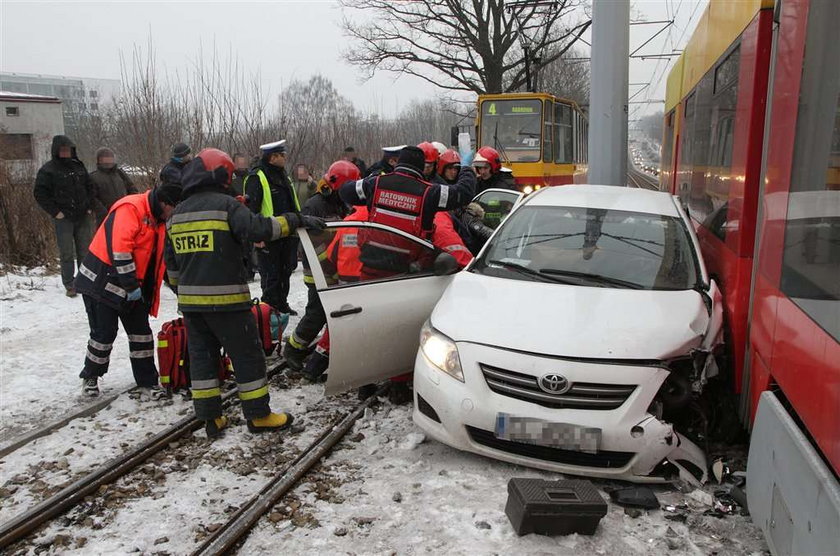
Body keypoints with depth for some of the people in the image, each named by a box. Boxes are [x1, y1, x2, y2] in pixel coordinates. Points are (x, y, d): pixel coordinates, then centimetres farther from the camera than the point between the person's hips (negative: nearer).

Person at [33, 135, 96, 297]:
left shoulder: (78, 166, 11)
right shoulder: (48, 169, -4)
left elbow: (89, 187, 19)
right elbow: (40, 193, -5)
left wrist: (90, 206, 8)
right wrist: (55, 212, -10)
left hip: (83, 217, 4)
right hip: (63, 218, -4)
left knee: (85, 251, 9)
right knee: (66, 253, 0)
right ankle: (69, 285, 8)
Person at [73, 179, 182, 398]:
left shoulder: (158, 220, 9)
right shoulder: (130, 208, -20)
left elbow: (162, 258, 16)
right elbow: (119, 249, -27)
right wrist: (131, 286, -24)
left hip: (133, 285, 8)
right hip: (102, 281, -8)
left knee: (141, 332, 5)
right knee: (104, 333, 1)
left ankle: (147, 383, 11)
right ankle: (90, 377, 25)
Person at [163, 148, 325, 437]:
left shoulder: (178, 213, 14)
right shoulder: (225, 204, -9)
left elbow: (172, 262, 19)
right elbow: (258, 228, -24)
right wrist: (294, 220, -16)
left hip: (190, 300, 7)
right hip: (225, 298, -7)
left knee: (201, 355, 14)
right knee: (247, 355, 3)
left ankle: (210, 417, 17)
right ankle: (258, 415, 10)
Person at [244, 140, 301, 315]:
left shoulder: (283, 176, 16)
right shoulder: (257, 178, -12)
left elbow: (293, 205, 25)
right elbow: (251, 208, -17)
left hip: (287, 234, 9)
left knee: (285, 272, 15)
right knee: (270, 276, -3)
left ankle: (282, 304, 27)